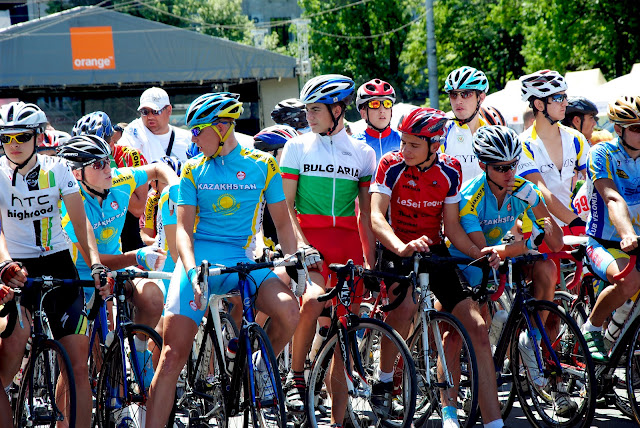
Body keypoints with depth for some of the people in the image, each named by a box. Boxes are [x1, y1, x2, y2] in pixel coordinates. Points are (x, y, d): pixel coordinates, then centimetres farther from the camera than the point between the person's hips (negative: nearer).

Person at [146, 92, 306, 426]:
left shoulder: (263, 166, 6)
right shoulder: (193, 170, 7)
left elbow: (282, 223, 10)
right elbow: (183, 227, 1)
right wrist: (191, 269, -17)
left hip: (240, 261, 0)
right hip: (198, 261, 0)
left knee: (288, 311, -27)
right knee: (173, 355, -11)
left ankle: (262, 367, 3)